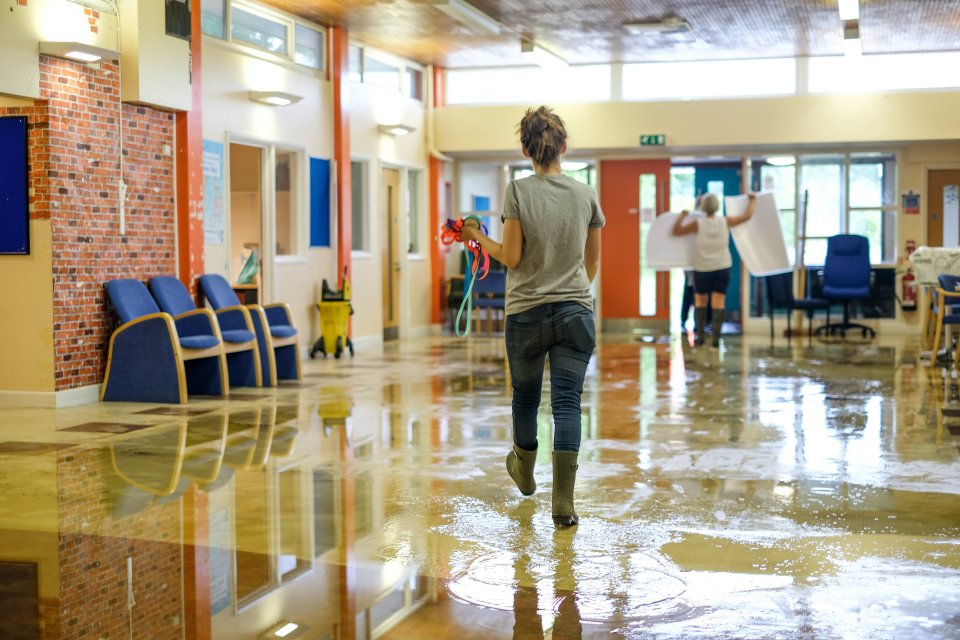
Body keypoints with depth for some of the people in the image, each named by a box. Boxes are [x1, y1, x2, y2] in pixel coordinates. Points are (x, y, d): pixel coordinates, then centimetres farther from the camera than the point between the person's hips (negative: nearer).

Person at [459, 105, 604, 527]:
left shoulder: (517, 191, -9)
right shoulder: (586, 195, 1)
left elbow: (511, 257, -10)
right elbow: (593, 262, 11)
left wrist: (477, 237, 7)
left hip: (526, 313, -1)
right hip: (575, 311, 1)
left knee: (525, 394, 19)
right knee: (567, 402, 0)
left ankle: (524, 472, 43)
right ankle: (563, 504, -6)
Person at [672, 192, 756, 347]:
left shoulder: (697, 223, -9)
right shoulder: (725, 222, -3)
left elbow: (676, 231, -5)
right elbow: (747, 216, 7)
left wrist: (682, 215, 10)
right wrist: (753, 200, 23)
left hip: (702, 268, -1)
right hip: (722, 267, 1)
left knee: (700, 301, 13)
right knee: (718, 303, -1)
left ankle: (700, 336, 10)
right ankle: (716, 338, -7)